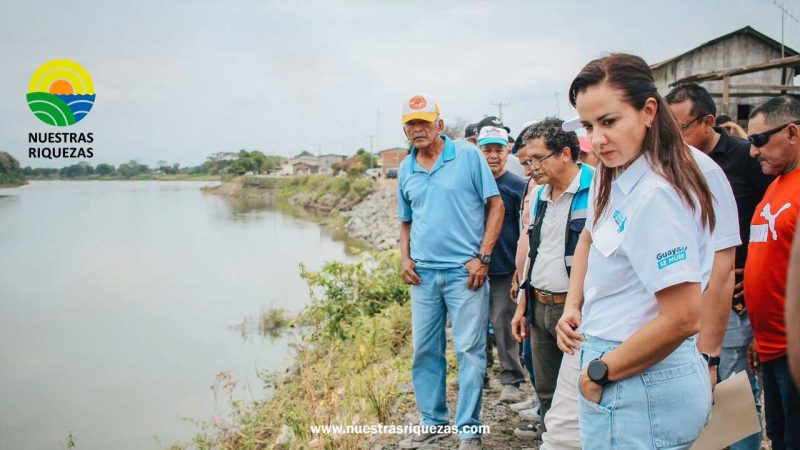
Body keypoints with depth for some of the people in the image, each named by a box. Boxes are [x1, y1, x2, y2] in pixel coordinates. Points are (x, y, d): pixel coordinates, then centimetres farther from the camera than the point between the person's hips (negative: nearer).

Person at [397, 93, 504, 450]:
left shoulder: (468, 155, -4)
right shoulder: (405, 169, 11)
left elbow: (496, 205, -4)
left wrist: (483, 257, -10)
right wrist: (404, 259, 4)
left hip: (465, 271, -5)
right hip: (423, 273, 5)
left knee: (469, 351, 0)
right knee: (424, 351, 11)